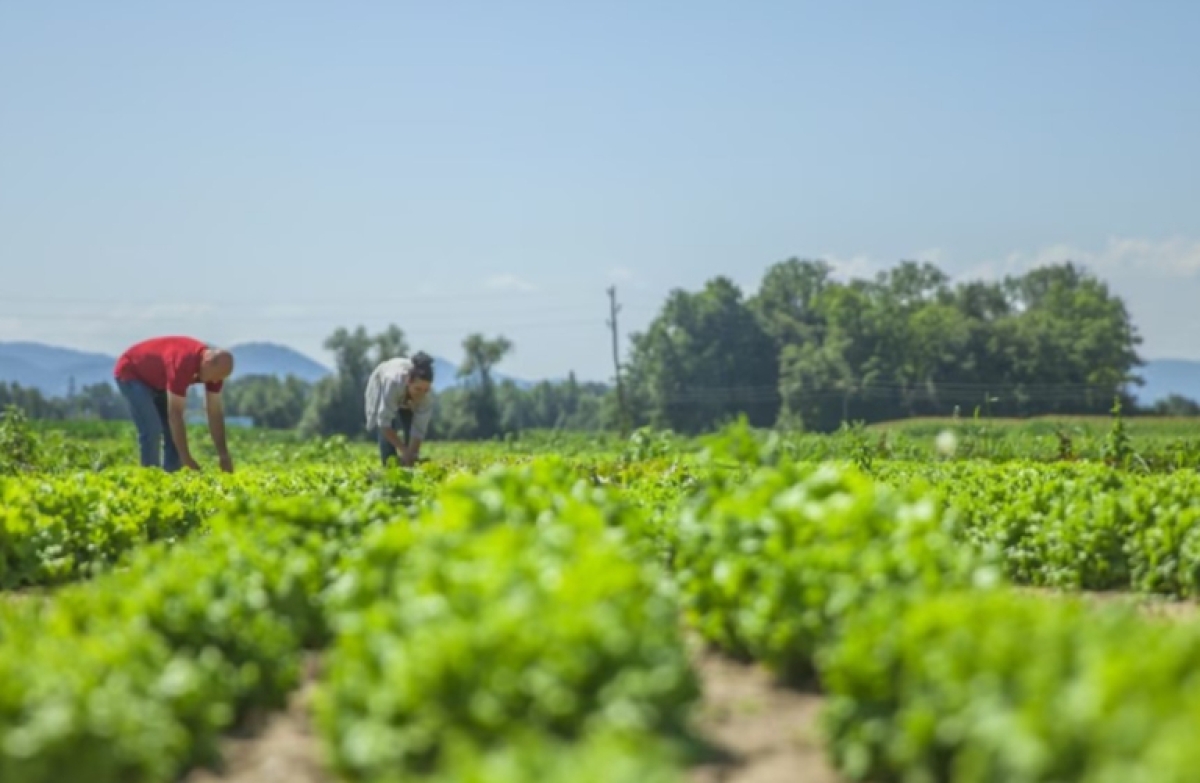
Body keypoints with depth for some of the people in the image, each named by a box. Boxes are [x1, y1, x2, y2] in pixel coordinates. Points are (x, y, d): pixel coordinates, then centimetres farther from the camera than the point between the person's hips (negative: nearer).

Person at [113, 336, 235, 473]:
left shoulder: (215, 366, -18)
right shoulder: (183, 363, -41)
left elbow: (215, 412, -10)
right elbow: (175, 413, -38)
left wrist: (223, 455, -12)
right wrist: (186, 458, -36)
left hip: (158, 380, 8)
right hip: (131, 373, -8)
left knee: (174, 431, 0)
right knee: (152, 430, -20)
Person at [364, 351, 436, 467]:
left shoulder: (427, 394, -37)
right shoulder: (394, 381, -47)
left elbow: (419, 430, -32)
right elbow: (384, 423, -44)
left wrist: (410, 456, -41)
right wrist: (404, 451, -47)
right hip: (381, 386, -2)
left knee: (411, 430, -14)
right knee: (386, 431, -22)